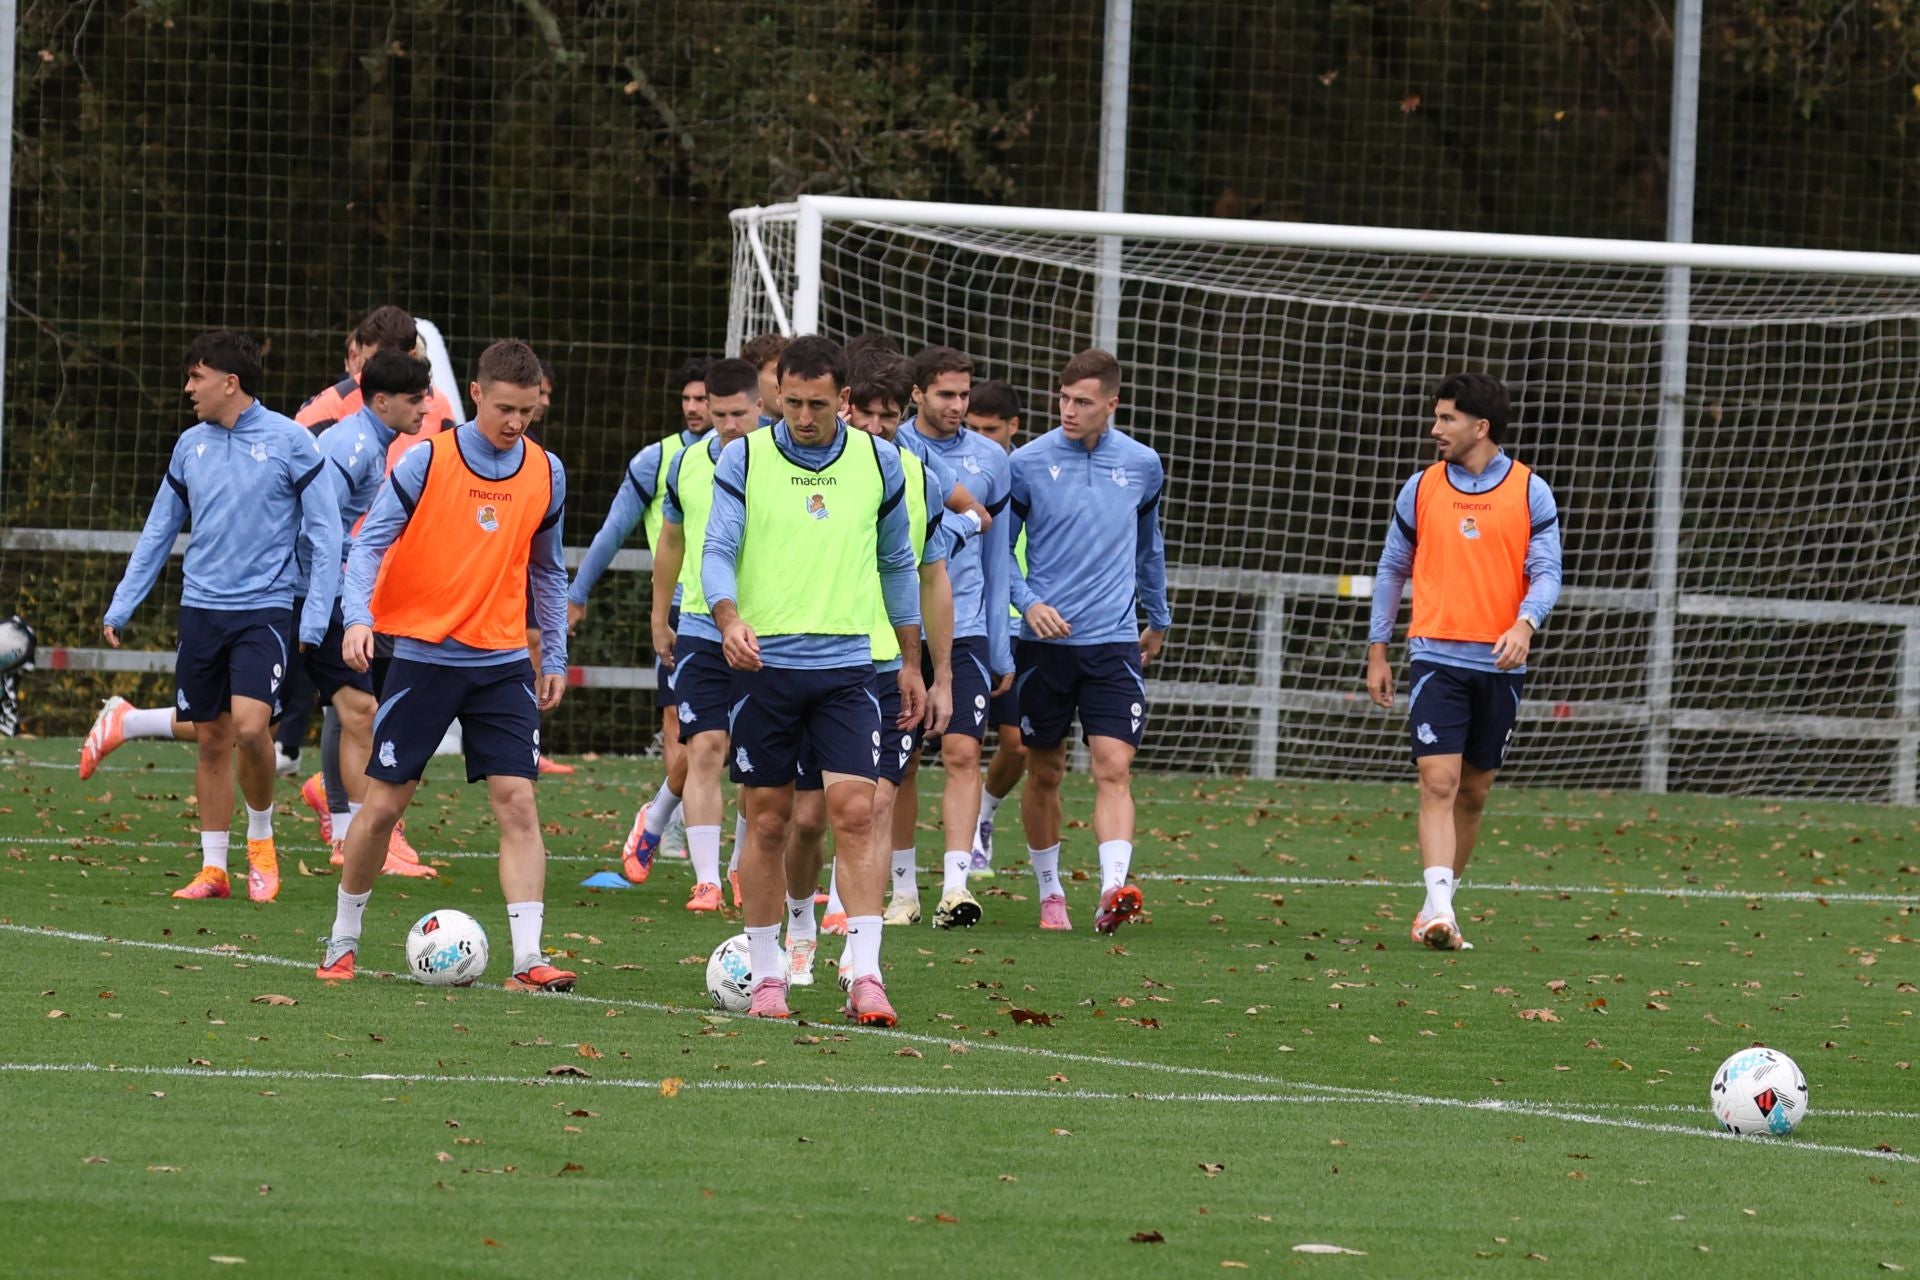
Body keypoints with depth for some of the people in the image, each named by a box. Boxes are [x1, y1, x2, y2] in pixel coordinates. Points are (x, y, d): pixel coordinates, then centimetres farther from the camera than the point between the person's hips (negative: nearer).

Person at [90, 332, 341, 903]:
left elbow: (325, 534, -4)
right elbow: (158, 532, 16)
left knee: (250, 726, -20)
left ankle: (261, 839, 5)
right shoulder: (191, 446, 8)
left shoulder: (289, 443, -6)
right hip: (201, 609, 5)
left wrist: (315, 620, -9)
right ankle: (213, 868, 15)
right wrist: (121, 607, 12)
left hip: (264, 609, -5)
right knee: (211, 739, 6)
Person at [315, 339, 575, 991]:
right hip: (424, 658, -2)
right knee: (384, 802, 2)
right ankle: (342, 943, 20)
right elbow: (370, 543, -8)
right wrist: (357, 616, -23)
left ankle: (527, 960, -14)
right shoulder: (426, 461, -8)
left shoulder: (546, 473, 4)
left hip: (503, 663, 2)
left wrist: (554, 657, 13)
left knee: (517, 802, -10)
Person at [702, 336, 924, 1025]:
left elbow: (898, 565, 17)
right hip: (763, 661, -1)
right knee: (767, 822, 4)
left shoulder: (878, 462, 7)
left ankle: (865, 976, -13)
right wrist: (729, 618, -27)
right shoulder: (744, 459, 1)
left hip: (846, 663, 1)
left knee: (854, 813, -11)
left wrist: (912, 664, 19)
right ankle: (765, 976, 14)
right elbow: (717, 550, -7)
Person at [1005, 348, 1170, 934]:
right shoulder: (1029, 463, -3)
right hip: (1045, 640, 0)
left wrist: (1158, 620, 29)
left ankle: (1113, 889, -24)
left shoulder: (1142, 465, 4)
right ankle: (1050, 891, 23)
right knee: (1044, 772, 8)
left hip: (1113, 643, 0)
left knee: (1113, 768, -14)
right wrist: (1028, 601, -12)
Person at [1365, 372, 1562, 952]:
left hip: (1500, 664, 1)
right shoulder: (1421, 488, 5)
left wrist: (1524, 625, -21)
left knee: (1474, 791, 9)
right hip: (1436, 658, -1)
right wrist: (1377, 651, 11)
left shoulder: (1530, 492, 1)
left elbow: (1546, 572, -2)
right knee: (1438, 781, -14)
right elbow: (1391, 570, 13)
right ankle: (1438, 910, -22)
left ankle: (1440, 900, 23)